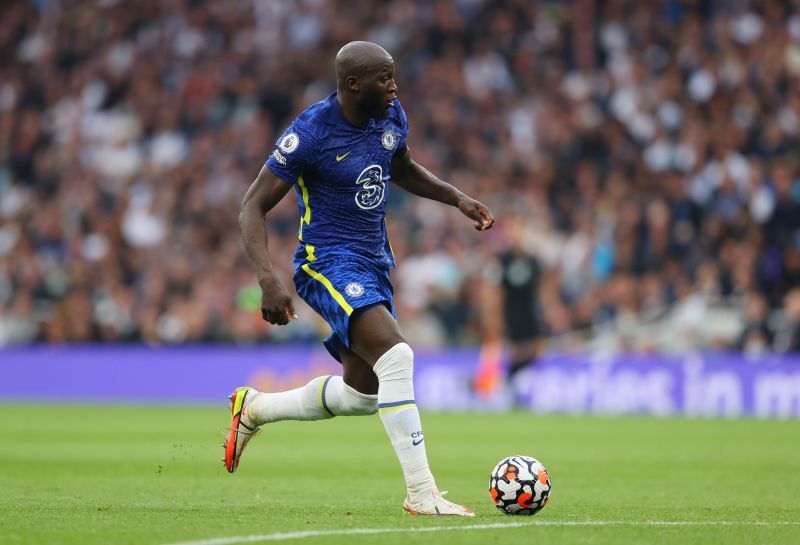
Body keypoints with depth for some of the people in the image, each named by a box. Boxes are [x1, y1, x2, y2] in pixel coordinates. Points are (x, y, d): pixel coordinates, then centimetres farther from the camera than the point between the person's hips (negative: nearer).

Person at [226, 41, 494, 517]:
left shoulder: (392, 116, 2)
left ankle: (254, 408, 37)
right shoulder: (310, 133, -19)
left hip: (375, 262, 8)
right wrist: (269, 280, -28)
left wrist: (457, 198, 9)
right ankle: (421, 493, -26)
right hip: (327, 262, -8)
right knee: (396, 355, -28)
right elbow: (253, 208, -15)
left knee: (362, 395, 14)